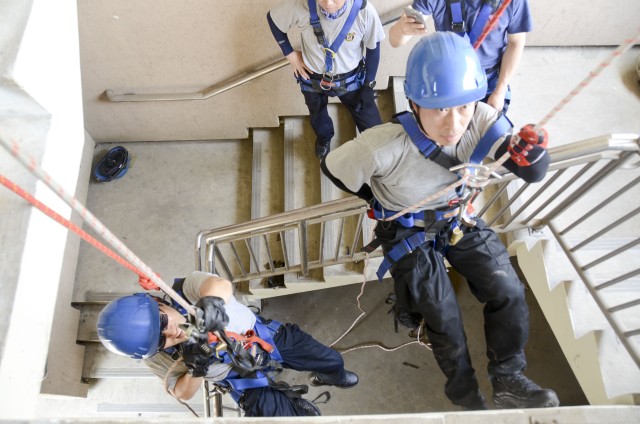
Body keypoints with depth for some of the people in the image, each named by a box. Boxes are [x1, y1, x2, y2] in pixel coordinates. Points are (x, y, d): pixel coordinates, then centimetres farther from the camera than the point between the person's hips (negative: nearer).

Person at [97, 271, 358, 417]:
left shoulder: (188, 290, -28)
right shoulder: (157, 357, -22)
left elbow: (221, 285, -48)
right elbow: (182, 393, -15)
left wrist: (212, 300, -72)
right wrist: (196, 370, -38)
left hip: (269, 336, 1)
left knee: (332, 361, 14)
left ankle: (328, 377, 52)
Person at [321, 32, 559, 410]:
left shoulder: (482, 120, -26)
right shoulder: (383, 147, -37)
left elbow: (531, 173, -23)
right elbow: (331, 167, -20)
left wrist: (532, 151, -48)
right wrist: (380, 199, -7)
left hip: (458, 219, 4)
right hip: (409, 233, -4)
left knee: (509, 292, -1)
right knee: (444, 318, 1)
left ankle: (508, 381, 23)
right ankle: (466, 394, 32)